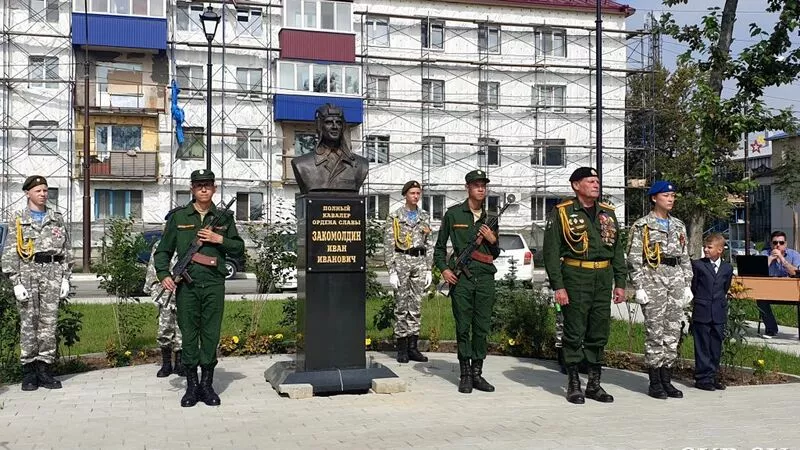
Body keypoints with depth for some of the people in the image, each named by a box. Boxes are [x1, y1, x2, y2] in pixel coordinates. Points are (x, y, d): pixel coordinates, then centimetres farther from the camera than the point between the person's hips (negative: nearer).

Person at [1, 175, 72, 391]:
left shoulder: (57, 219, 14)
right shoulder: (18, 221, 7)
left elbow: (67, 250, 13)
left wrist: (66, 278, 5)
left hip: (52, 272, 2)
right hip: (28, 271, -2)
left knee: (49, 322, 0)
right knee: (28, 323, -1)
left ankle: (44, 370, 6)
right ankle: (28, 372, 6)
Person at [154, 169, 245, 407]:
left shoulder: (224, 218, 11)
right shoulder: (179, 217, 8)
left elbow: (239, 248, 12)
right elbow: (163, 251, 9)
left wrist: (220, 239, -5)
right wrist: (164, 275, -5)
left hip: (214, 284, 1)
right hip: (186, 284, -1)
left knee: (211, 334, 3)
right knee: (188, 334, 2)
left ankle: (207, 385, 15)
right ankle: (191, 385, 13)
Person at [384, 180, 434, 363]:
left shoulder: (424, 217, 13)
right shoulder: (394, 217, 0)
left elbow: (429, 245, 14)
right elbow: (388, 245, -3)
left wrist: (429, 269, 7)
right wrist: (392, 271, -10)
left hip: (420, 261, 4)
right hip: (401, 260, -4)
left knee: (416, 305, 5)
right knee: (401, 304, -1)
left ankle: (413, 347, 10)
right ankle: (402, 348, 5)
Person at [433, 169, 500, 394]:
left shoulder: (490, 218, 16)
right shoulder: (453, 214, 5)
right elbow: (440, 246, 10)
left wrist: (492, 240, 2)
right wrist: (443, 268, -3)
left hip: (485, 277, 3)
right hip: (460, 277, -3)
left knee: (482, 327, 4)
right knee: (463, 327, 1)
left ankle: (477, 373, 14)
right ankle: (465, 374, 9)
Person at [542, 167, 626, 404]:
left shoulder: (608, 213, 14)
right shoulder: (562, 213, -3)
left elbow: (617, 250, 18)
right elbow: (551, 251, -7)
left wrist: (620, 283, 11)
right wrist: (558, 285, -13)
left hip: (603, 279, 5)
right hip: (575, 279, -5)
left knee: (599, 334, 9)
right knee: (574, 333, 0)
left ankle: (594, 383, 20)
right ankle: (573, 384, 11)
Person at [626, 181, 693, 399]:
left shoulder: (679, 225, 17)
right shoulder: (642, 226, -1)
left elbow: (685, 258, 18)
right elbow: (634, 259, -5)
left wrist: (687, 285, 11)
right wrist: (639, 287, -12)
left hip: (676, 278, 6)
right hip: (653, 277, -5)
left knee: (673, 332, 6)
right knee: (655, 332, -4)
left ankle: (667, 380, 15)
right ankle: (654, 383, 4)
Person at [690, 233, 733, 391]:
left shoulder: (727, 268, 7)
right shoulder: (697, 264, -2)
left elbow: (725, 289, 16)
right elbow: (693, 287, 3)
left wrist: (720, 303, 12)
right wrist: (701, 301, 6)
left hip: (719, 314, 3)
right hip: (701, 313, -3)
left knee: (716, 346, 9)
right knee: (702, 347, 1)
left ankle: (713, 376, 20)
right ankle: (703, 378, 6)